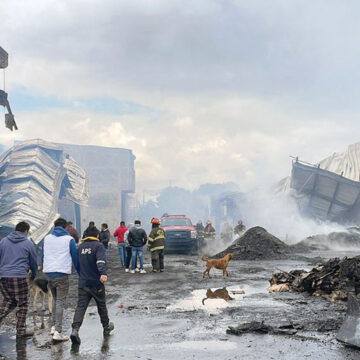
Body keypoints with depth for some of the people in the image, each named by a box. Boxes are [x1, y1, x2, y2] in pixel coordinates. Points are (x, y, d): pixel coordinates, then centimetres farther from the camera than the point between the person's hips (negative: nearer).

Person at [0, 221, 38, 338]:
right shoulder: (28, 243, 2)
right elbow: (34, 262, 11)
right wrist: (34, 275, 29)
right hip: (20, 277, -4)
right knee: (22, 304, 6)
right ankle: (21, 331, 8)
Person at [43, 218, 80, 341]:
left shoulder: (47, 238, 11)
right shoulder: (69, 239, -1)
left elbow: (43, 256, 17)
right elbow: (75, 257, 0)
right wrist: (80, 272, 11)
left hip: (48, 273, 5)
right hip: (62, 274, -5)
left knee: (55, 299, 22)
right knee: (60, 301, -3)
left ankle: (54, 325, 21)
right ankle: (58, 331, -9)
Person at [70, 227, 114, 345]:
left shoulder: (80, 246, 11)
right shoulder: (98, 246, -8)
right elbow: (101, 260, -26)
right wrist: (103, 273, -40)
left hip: (82, 283, 4)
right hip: (96, 282, -4)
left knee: (81, 306, -2)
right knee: (101, 305, 14)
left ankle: (75, 330, -21)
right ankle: (106, 327, 30)